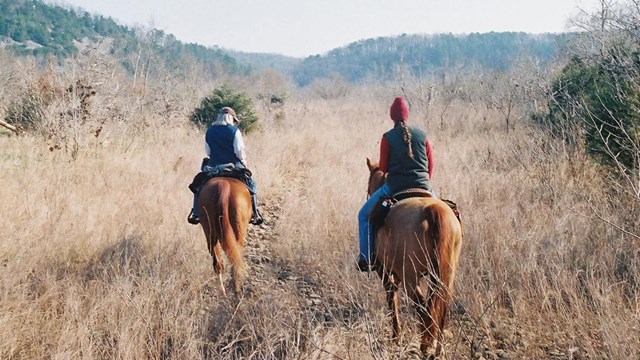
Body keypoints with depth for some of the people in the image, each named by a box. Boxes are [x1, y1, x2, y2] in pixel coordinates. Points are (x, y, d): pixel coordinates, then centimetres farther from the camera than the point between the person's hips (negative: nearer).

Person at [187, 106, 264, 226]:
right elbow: (240, 152, -11)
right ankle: (254, 214, 4)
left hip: (213, 166, 3)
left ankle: (196, 213, 14)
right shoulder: (234, 131, -8)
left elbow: (208, 152, 8)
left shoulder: (209, 131, 4)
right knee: (251, 185, 13)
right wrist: (243, 162, 7)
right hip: (233, 166, -3)